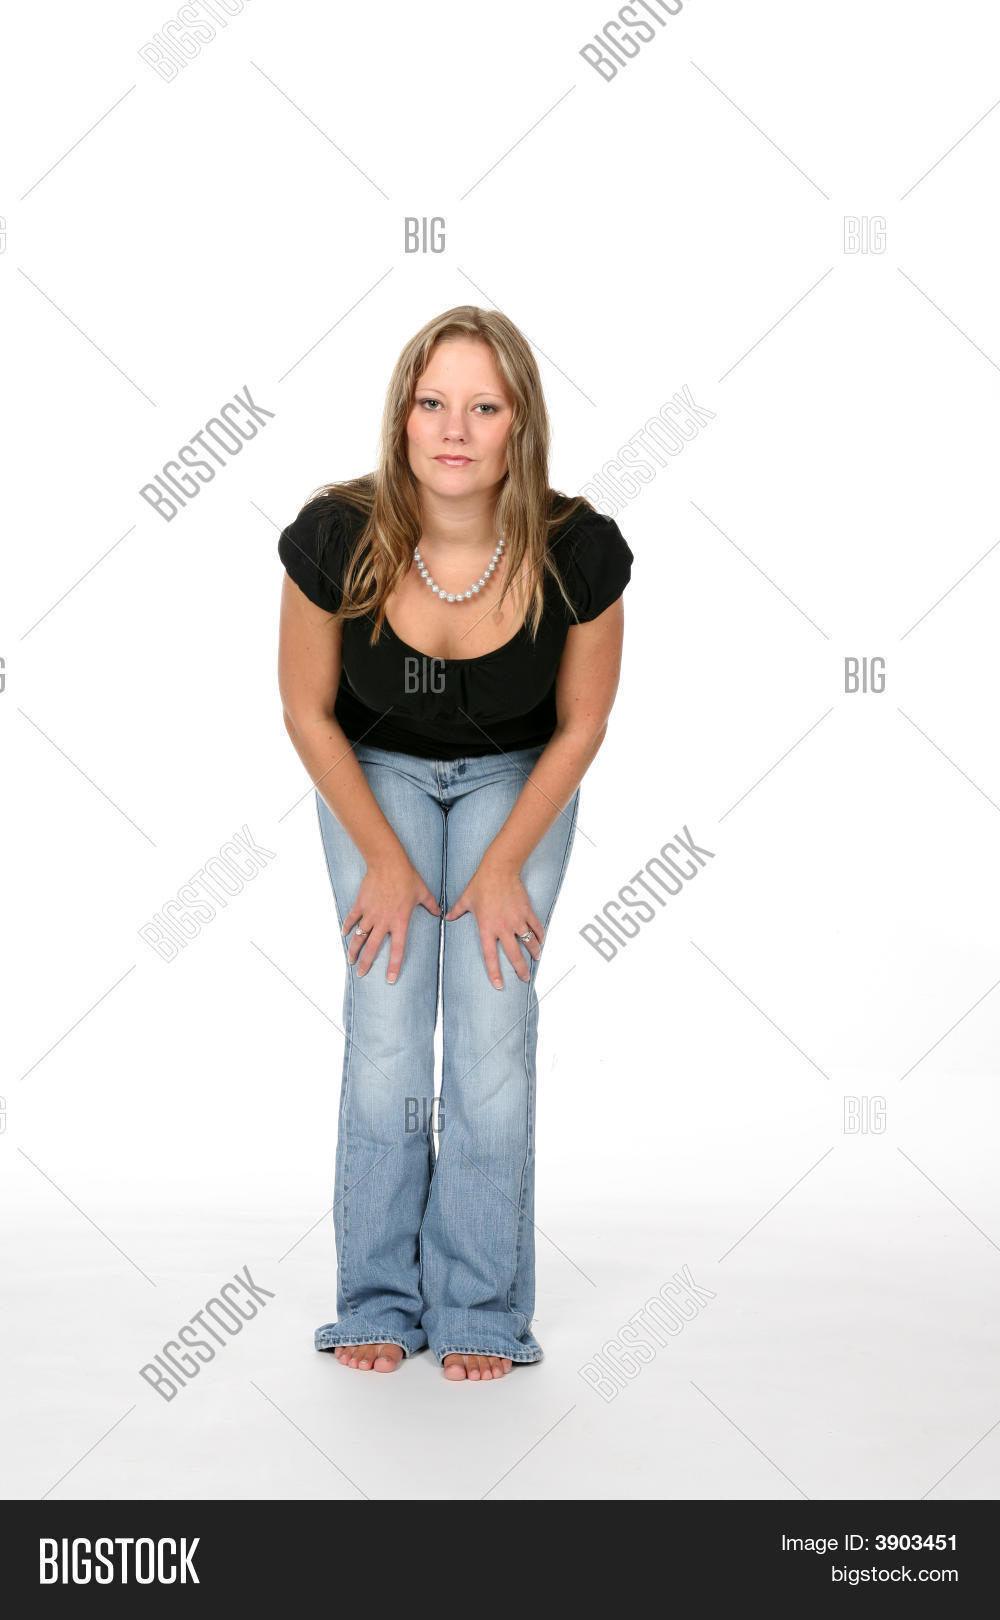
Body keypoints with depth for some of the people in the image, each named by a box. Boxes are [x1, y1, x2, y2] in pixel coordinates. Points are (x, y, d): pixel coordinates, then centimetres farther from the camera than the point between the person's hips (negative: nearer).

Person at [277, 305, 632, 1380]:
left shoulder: (577, 553, -28)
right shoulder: (336, 538, -28)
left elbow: (581, 725, -11)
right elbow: (307, 710, -12)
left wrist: (504, 866, -9)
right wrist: (385, 859, -8)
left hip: (518, 777, 0)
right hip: (375, 771, 0)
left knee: (495, 1026, -10)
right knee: (385, 1022, -9)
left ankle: (481, 1312, 2)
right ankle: (378, 1302, 4)